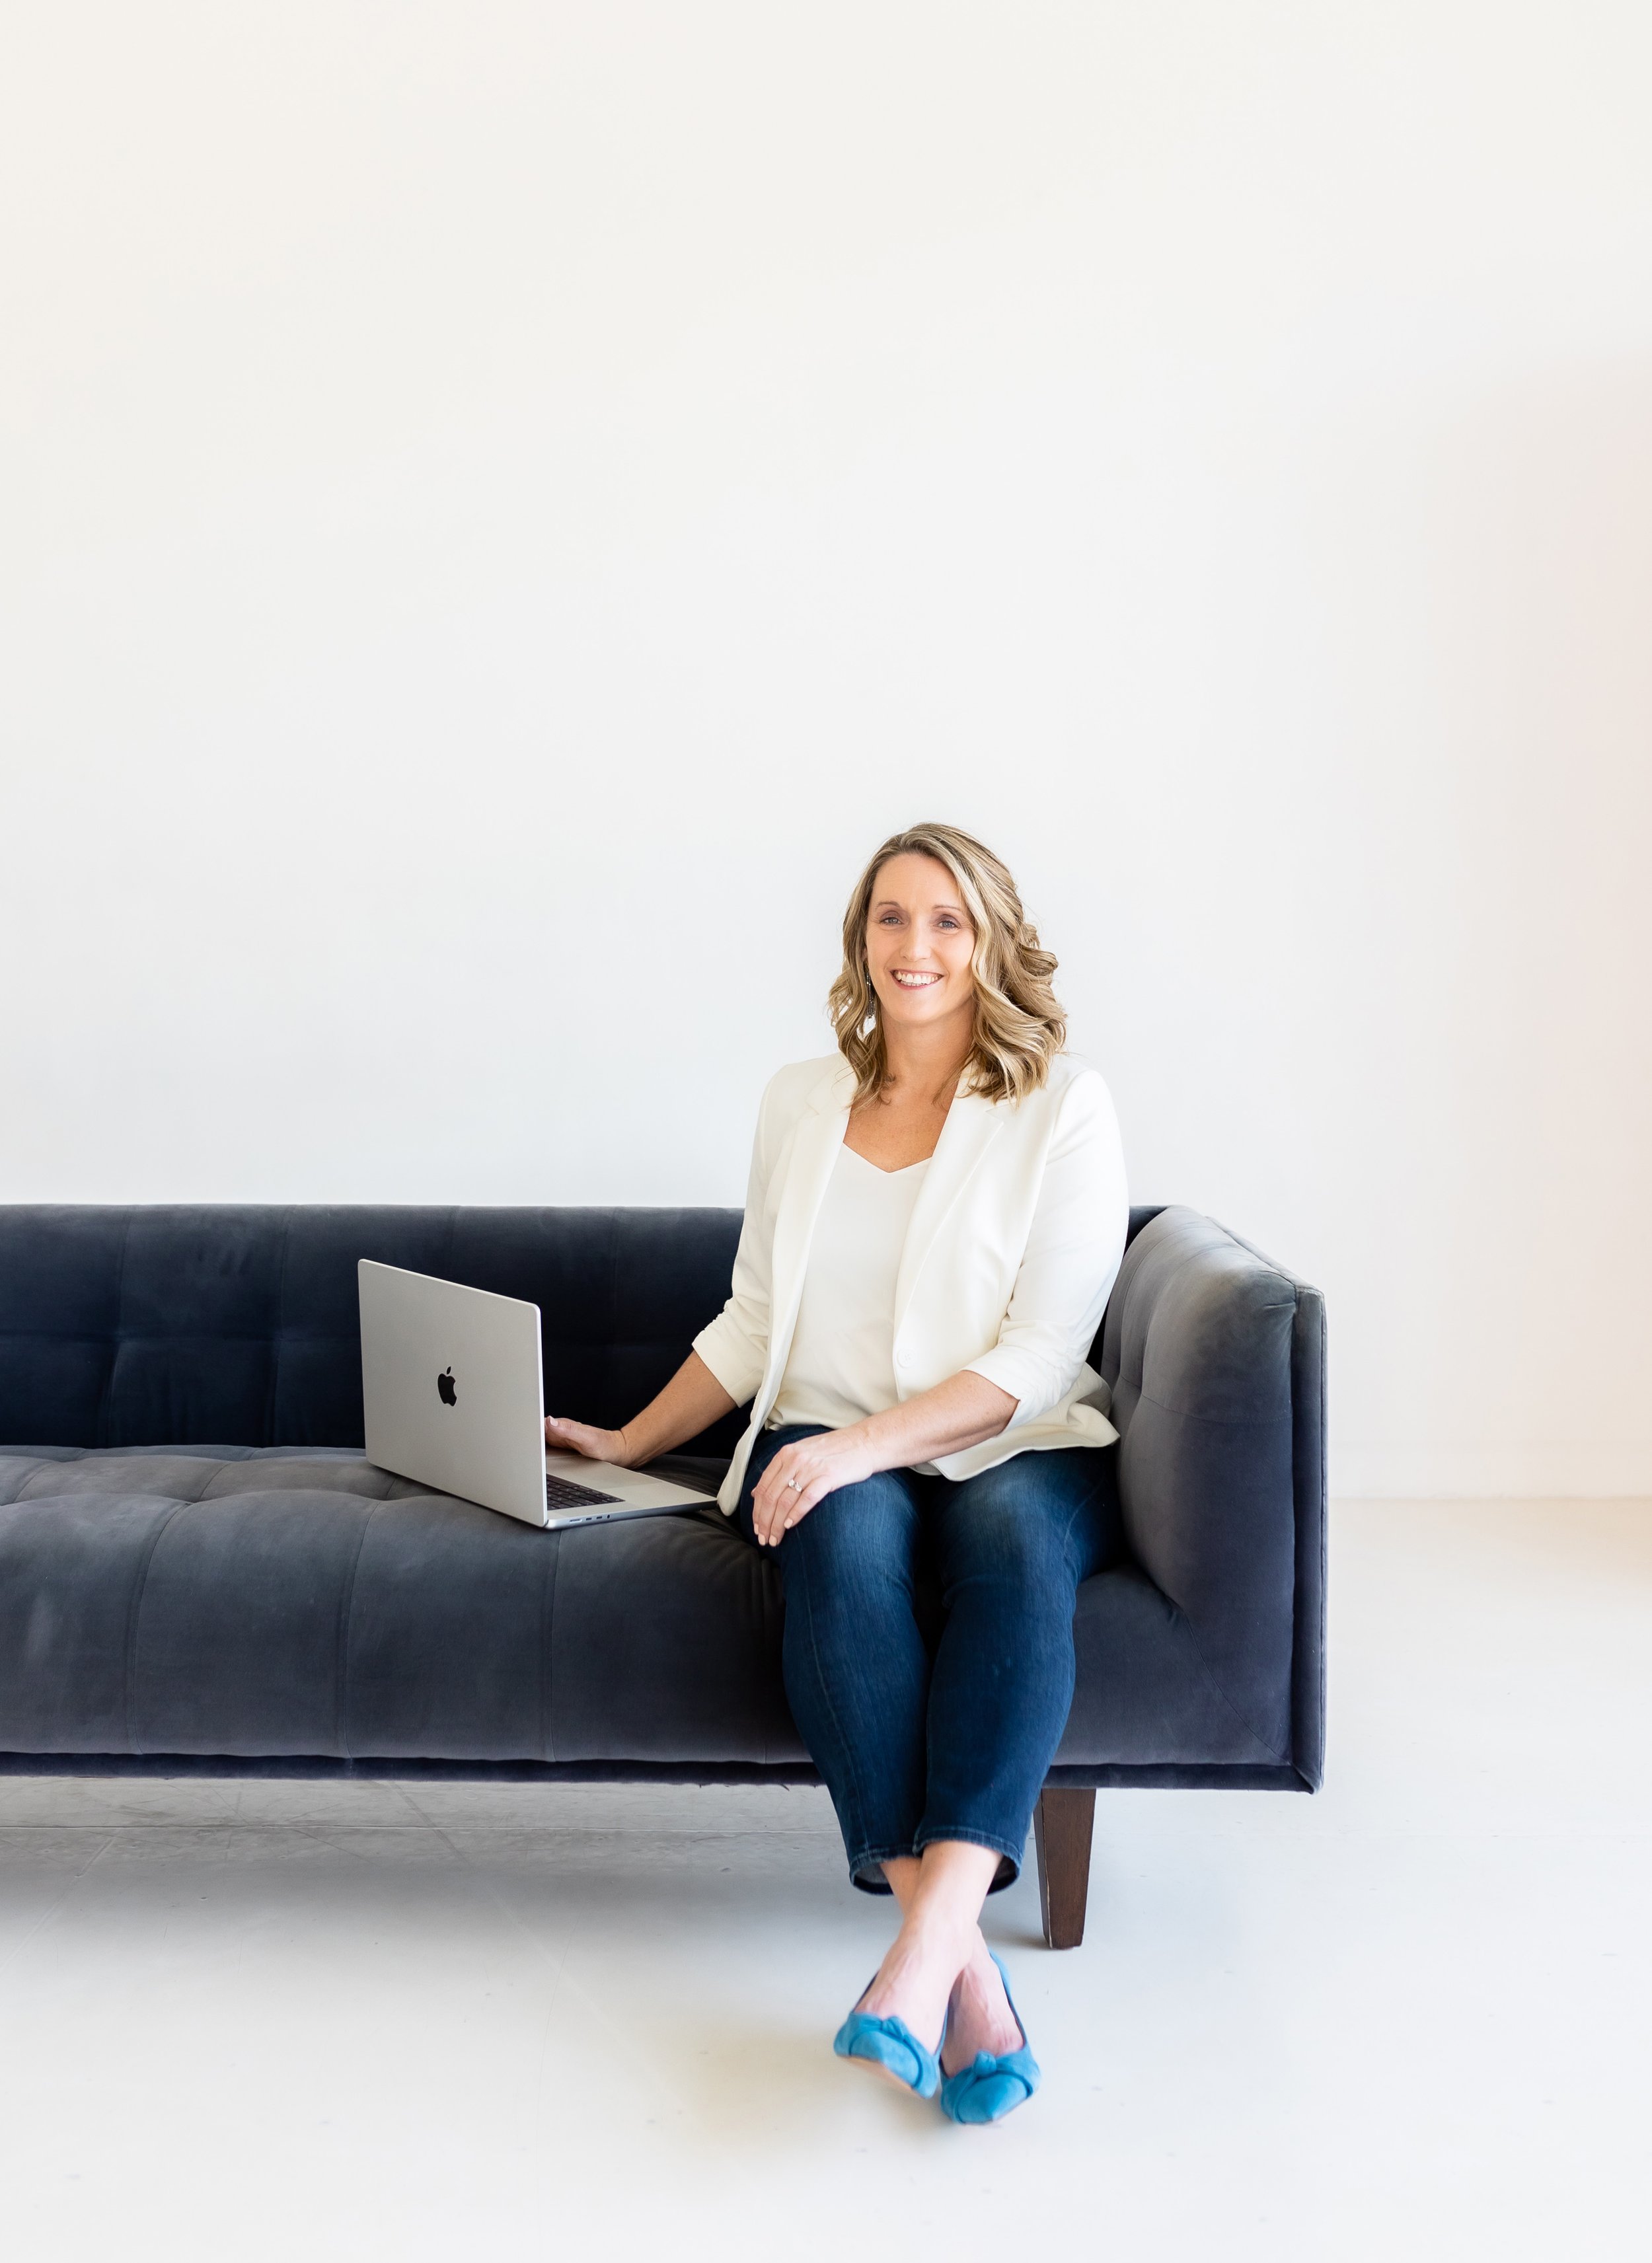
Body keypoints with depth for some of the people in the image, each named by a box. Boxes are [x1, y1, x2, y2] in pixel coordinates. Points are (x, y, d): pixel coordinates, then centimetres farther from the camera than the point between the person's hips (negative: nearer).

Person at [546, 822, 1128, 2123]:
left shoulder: (1064, 1108, 0)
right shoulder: (803, 1102, 13)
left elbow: (1042, 1354, -9)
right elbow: (756, 1321, 21)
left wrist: (868, 1441, -21)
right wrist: (629, 1445, 19)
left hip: (1014, 1448, -2)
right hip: (833, 1449, 2)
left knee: (1015, 1542, -37)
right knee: (846, 1546, -34)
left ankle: (920, 1954, -45)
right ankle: (963, 1970, -38)